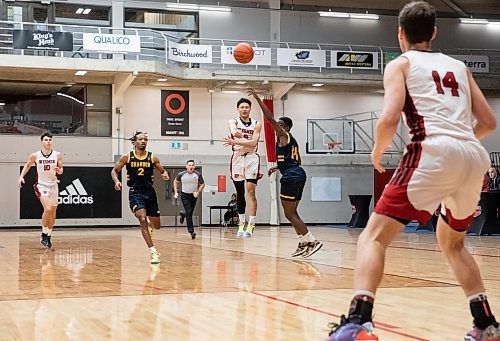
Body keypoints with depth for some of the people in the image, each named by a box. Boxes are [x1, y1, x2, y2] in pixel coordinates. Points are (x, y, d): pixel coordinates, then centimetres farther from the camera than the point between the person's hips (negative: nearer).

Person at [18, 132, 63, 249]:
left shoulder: (57, 155, -3)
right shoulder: (35, 156, -6)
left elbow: (61, 170, 6)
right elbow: (27, 165, 12)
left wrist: (58, 170, -17)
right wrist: (21, 177, 2)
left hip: (53, 185, 3)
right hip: (41, 185, -3)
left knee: (53, 213, 9)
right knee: (48, 209, -22)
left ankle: (49, 236, 26)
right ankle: (44, 234, -7)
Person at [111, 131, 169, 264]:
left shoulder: (152, 157, 3)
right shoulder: (127, 157, -1)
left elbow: (163, 171, 11)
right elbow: (114, 170, 8)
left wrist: (165, 175, -13)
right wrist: (117, 181, -12)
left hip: (149, 192, 3)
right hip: (135, 192, -3)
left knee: (157, 225, 8)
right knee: (143, 219, -24)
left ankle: (149, 226, 49)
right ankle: (153, 252, -23)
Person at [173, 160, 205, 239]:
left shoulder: (198, 174, -11)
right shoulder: (181, 174, -12)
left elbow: (202, 184, 1)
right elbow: (176, 182, 8)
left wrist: (198, 192, -13)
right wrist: (176, 192, 0)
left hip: (194, 195, 2)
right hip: (185, 195, -2)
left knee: (190, 213, 13)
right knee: (189, 213, -14)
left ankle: (183, 214, 50)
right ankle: (191, 231, -13)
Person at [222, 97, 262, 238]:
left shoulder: (256, 124, 3)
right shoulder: (233, 121, 2)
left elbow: (253, 142, -12)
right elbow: (233, 129, -24)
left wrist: (235, 142, -24)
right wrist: (235, 132, -50)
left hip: (252, 158, -1)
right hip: (237, 158, 1)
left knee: (251, 191, -11)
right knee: (239, 192, 7)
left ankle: (251, 225, -15)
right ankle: (242, 223, 16)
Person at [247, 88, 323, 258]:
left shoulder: (283, 135, -4)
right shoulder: (292, 140, 22)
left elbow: (270, 118, -14)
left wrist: (258, 98, -13)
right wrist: (278, 167, 30)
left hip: (291, 176, -10)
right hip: (298, 174, 10)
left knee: (289, 214, -7)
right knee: (292, 212, 15)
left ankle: (312, 240, -13)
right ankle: (303, 243, 13)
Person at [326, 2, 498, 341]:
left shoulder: (401, 64, 12)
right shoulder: (459, 66, 27)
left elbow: (390, 118, -4)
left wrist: (377, 153, 13)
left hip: (434, 153, -6)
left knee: (374, 236, -2)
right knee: (452, 242, 28)